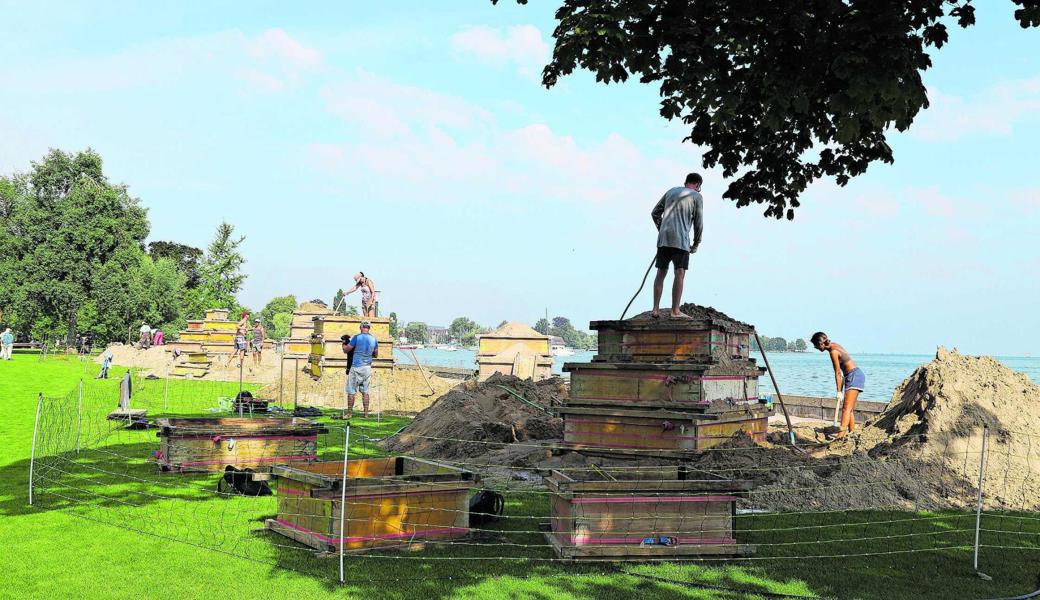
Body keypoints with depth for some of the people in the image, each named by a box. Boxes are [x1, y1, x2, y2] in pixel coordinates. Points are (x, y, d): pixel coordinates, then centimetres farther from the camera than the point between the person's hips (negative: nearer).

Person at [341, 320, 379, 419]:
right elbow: (376, 355, 16)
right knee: (365, 391, 11)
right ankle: (366, 413, 12)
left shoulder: (357, 337, -11)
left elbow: (346, 350, -5)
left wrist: (344, 344, 14)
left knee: (351, 391, 3)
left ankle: (349, 413, 5)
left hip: (356, 367, -5)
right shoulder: (374, 339, 4)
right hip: (367, 368, 5)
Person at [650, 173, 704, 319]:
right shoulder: (697, 197, 6)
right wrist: (696, 244, 15)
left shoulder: (671, 191, 20)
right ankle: (675, 311, -11)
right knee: (680, 274, -6)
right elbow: (698, 223, 4)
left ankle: (656, 309, 5)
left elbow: (655, 213, 19)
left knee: (661, 273, 8)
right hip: (680, 240, -5)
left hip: (663, 238, 5)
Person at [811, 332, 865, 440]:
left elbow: (838, 373, -17)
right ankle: (851, 431, 19)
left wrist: (839, 392, -14)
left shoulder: (833, 351, -18)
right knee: (850, 408, 14)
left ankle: (841, 433, -29)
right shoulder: (834, 345, 10)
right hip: (855, 376, 10)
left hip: (854, 376, -10)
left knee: (847, 407, -20)